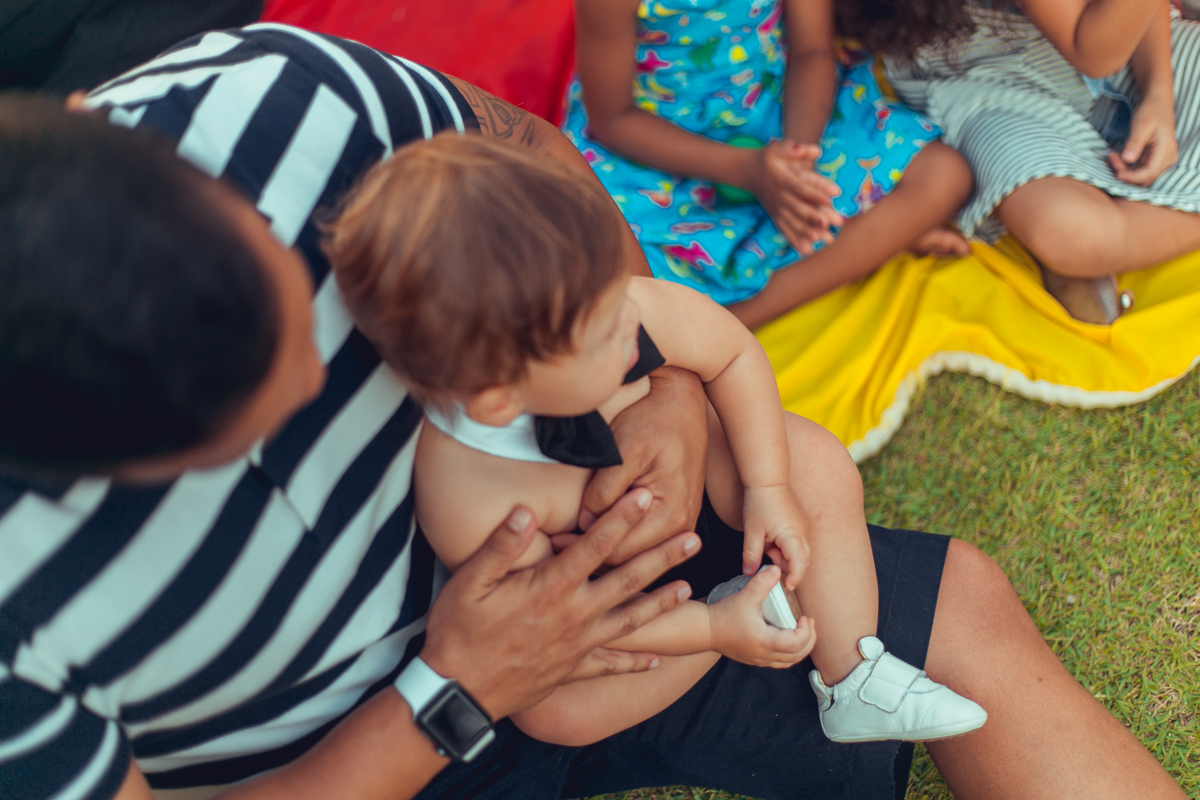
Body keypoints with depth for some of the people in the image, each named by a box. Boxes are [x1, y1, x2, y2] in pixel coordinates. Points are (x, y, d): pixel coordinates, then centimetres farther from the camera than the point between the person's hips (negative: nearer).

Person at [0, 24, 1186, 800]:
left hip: (543, 551, 4)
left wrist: (673, 387, -18)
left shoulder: (274, 99, -28)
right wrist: (458, 693, -24)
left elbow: (526, 152, -7)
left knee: (962, 607, 4)